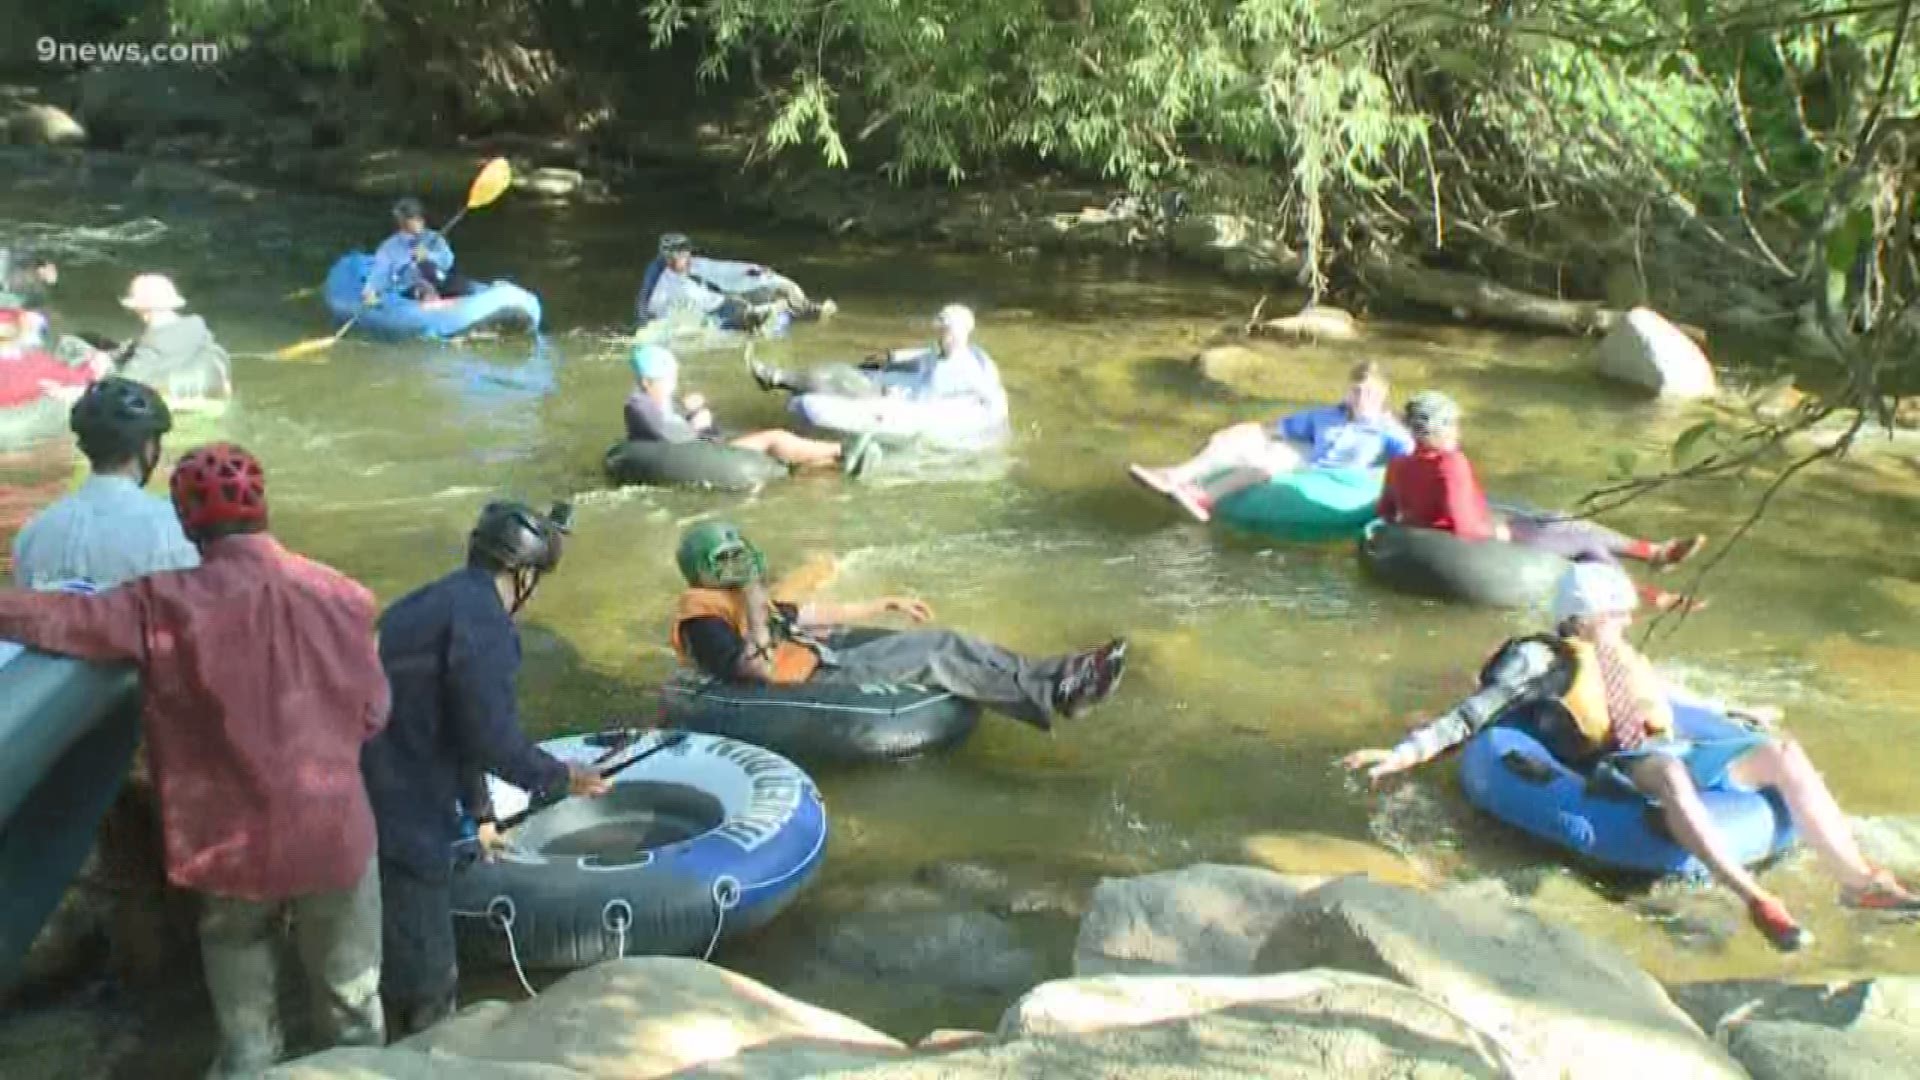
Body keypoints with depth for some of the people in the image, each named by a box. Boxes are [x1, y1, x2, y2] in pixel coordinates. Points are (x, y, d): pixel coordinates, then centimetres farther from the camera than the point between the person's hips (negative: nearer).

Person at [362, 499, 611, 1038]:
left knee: (395, 961, 24)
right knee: (425, 984, 4)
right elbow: (492, 738, -18)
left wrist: (481, 812, 33)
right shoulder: (482, 620, -16)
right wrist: (559, 778, 0)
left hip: (373, 803, 10)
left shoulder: (437, 603, 16)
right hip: (401, 820, -10)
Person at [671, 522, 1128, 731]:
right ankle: (1054, 697, -22)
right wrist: (754, 604, -22)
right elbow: (761, 668, -24)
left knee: (943, 641, -5)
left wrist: (886, 605, 29)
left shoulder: (740, 596, 18)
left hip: (829, 656, 10)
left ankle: (1060, 673, -11)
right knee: (929, 660, -20)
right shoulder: (704, 618, -11)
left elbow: (812, 614, 26)